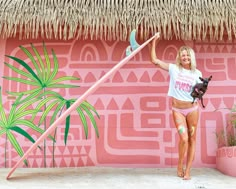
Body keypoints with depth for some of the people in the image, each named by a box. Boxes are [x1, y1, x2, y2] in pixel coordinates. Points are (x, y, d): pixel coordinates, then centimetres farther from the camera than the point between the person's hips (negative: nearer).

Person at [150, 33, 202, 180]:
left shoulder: (197, 73, 3)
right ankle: (180, 166, 12)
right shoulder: (174, 68, 0)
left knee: (192, 139, 5)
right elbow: (155, 60, -6)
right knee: (184, 138, -12)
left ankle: (188, 171, 16)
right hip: (177, 110, -2)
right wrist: (154, 42, -8)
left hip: (192, 109, 2)